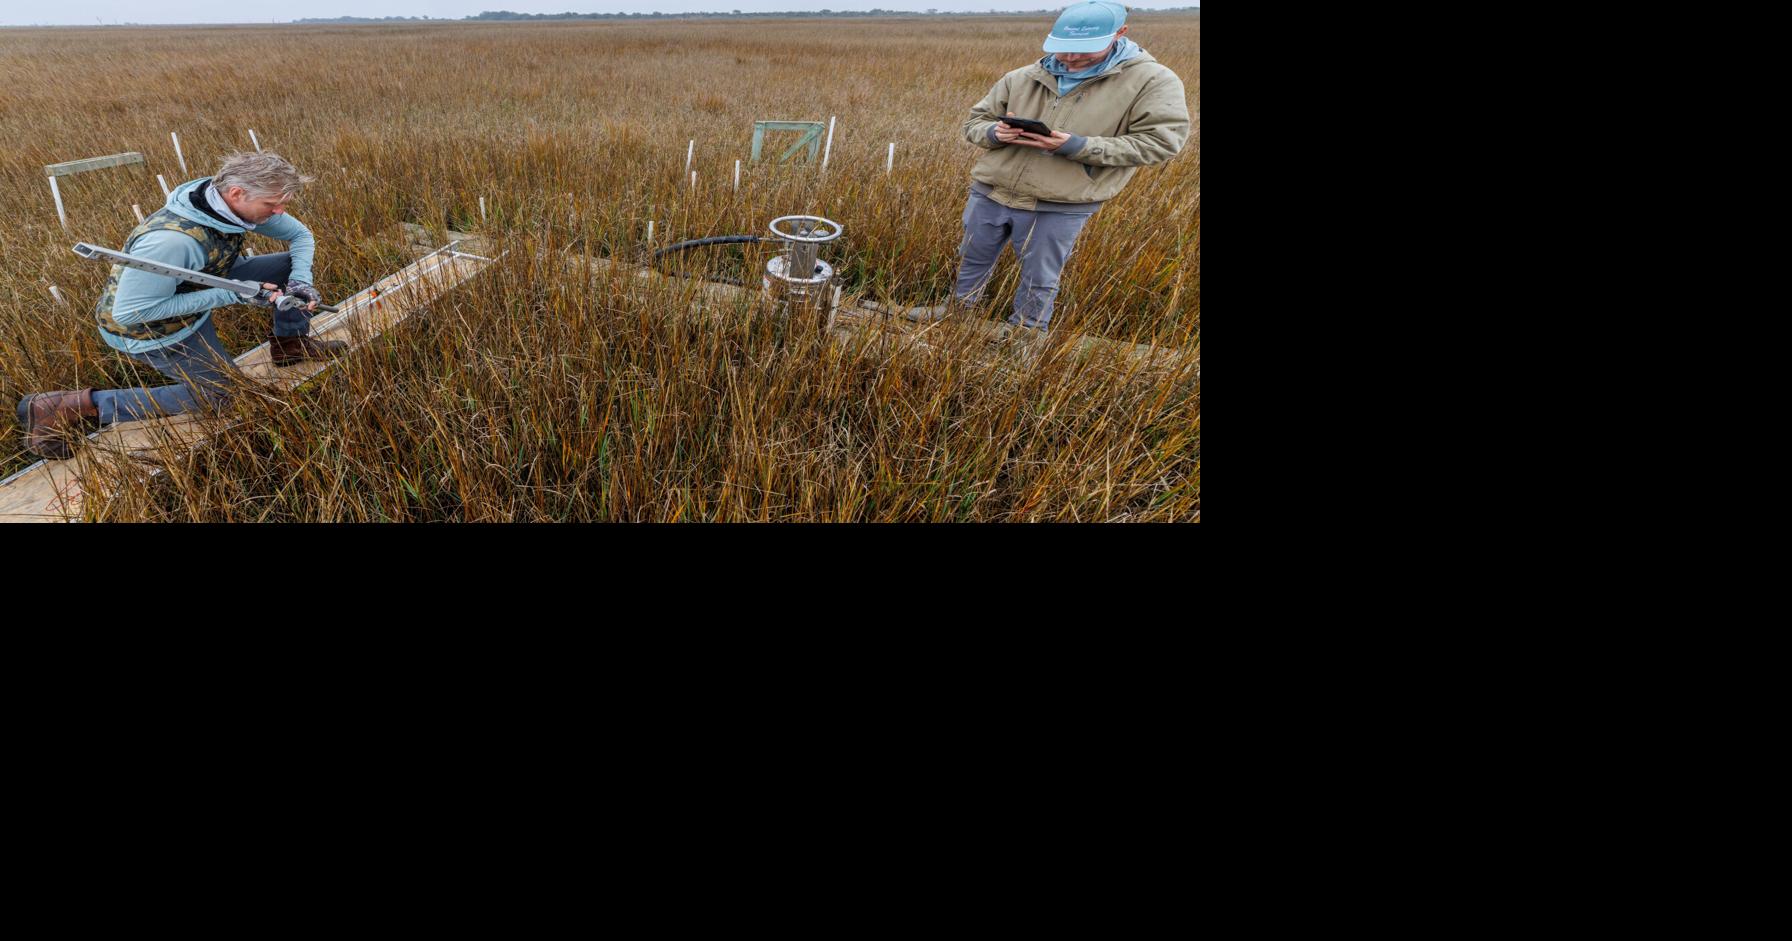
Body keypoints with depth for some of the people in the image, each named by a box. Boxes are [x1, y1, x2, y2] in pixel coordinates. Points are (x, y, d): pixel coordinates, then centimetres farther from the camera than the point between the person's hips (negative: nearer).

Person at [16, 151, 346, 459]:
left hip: (201, 286, 7)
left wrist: (300, 282, -20)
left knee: (291, 265, -8)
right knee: (219, 395, -1)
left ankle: (291, 344, 12)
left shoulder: (235, 203, -19)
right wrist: (230, 295, -37)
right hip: (148, 325, -7)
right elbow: (128, 312, -34)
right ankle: (72, 406, 5)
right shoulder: (171, 241, -41)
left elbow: (301, 235, -2)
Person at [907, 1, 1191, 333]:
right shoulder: (1022, 78, 3)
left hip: (1060, 208, -4)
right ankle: (958, 308, 44)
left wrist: (1077, 147, -23)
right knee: (972, 259, 20)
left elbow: (1161, 141, -14)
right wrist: (995, 133, -17)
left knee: (1039, 280, 11)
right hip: (990, 193, 4)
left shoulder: (1154, 81, -8)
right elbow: (974, 122, 11)